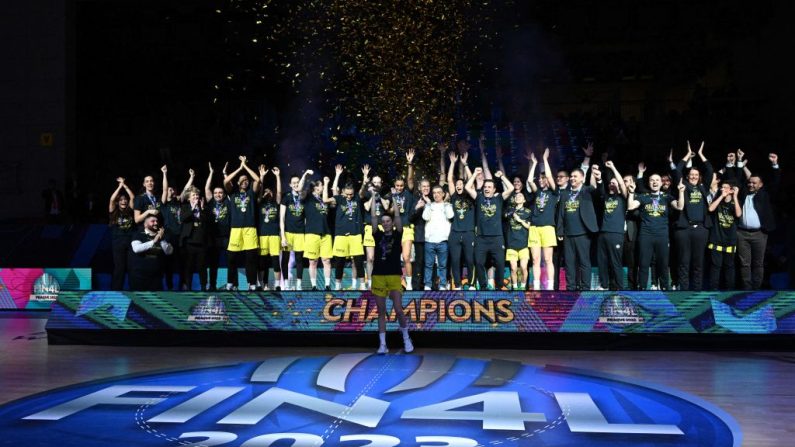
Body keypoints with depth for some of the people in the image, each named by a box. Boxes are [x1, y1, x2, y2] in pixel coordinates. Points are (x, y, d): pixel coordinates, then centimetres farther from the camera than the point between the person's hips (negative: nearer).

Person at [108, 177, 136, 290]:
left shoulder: (130, 211, 11)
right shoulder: (114, 212, 7)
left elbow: (133, 198, 4)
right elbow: (112, 199, -6)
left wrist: (125, 185, 5)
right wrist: (120, 186, -2)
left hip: (131, 241, 2)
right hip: (118, 242, -2)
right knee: (119, 267, -3)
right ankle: (116, 290, 2)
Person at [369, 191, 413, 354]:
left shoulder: (397, 235, 5)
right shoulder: (378, 235, 10)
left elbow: (397, 217, -6)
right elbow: (373, 218, 2)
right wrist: (374, 199, 2)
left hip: (394, 276, -2)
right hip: (378, 276, 2)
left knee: (398, 310, -8)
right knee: (381, 312, 4)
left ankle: (406, 338, 13)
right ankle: (382, 344, 8)